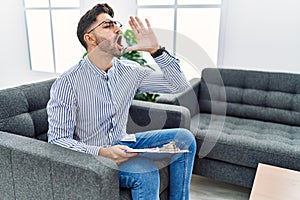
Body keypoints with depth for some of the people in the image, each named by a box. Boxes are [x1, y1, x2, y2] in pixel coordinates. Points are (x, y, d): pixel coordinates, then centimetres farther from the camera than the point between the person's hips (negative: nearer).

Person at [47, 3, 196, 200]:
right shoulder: (67, 83, -17)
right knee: (145, 172, -30)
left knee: (184, 138, -6)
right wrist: (101, 153, -30)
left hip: (122, 144, 6)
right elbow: (58, 139, -16)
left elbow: (180, 85, -3)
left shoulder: (129, 71, -3)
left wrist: (156, 50, -14)